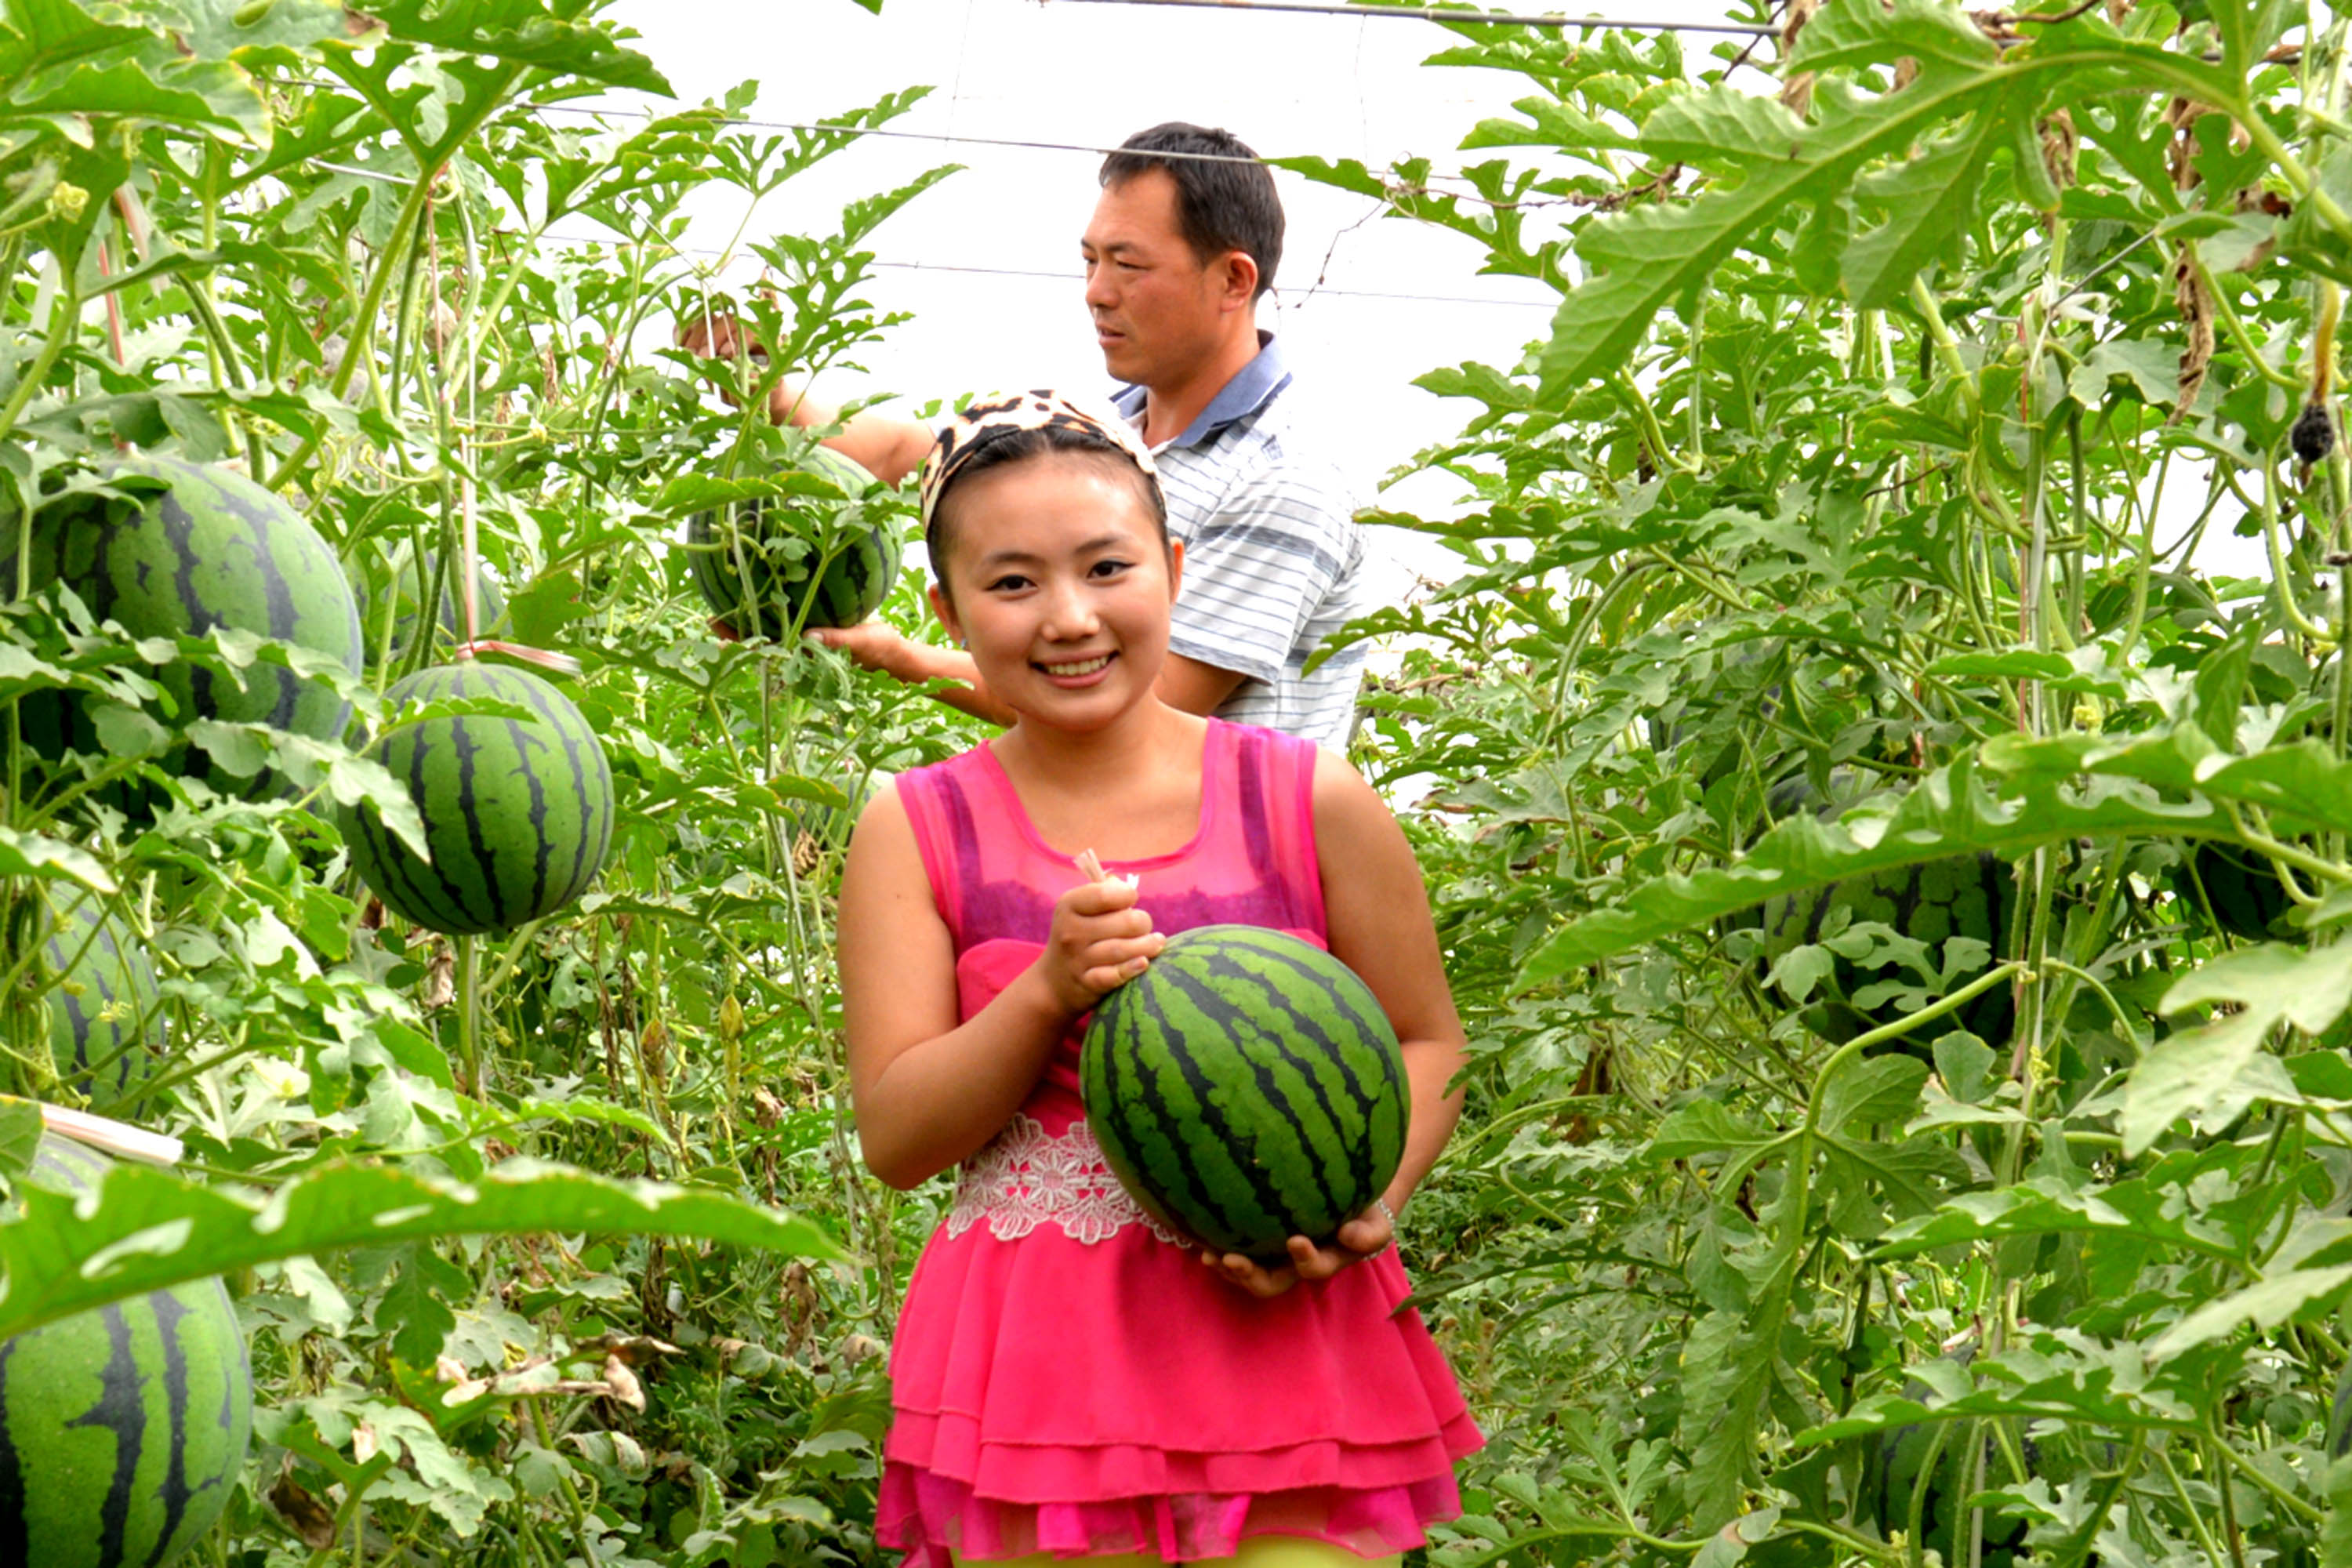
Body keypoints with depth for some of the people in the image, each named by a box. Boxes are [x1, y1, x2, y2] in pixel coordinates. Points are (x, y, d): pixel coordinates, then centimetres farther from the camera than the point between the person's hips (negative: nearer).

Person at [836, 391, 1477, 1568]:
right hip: (1036, 1371, 0)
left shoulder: (1310, 801, 1)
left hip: (1285, 1342, 0)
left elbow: (1426, 1041, 8)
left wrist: (1369, 1202, -11)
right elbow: (895, 1139, -2)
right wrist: (1050, 993, -17)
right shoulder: (917, 831, 2)